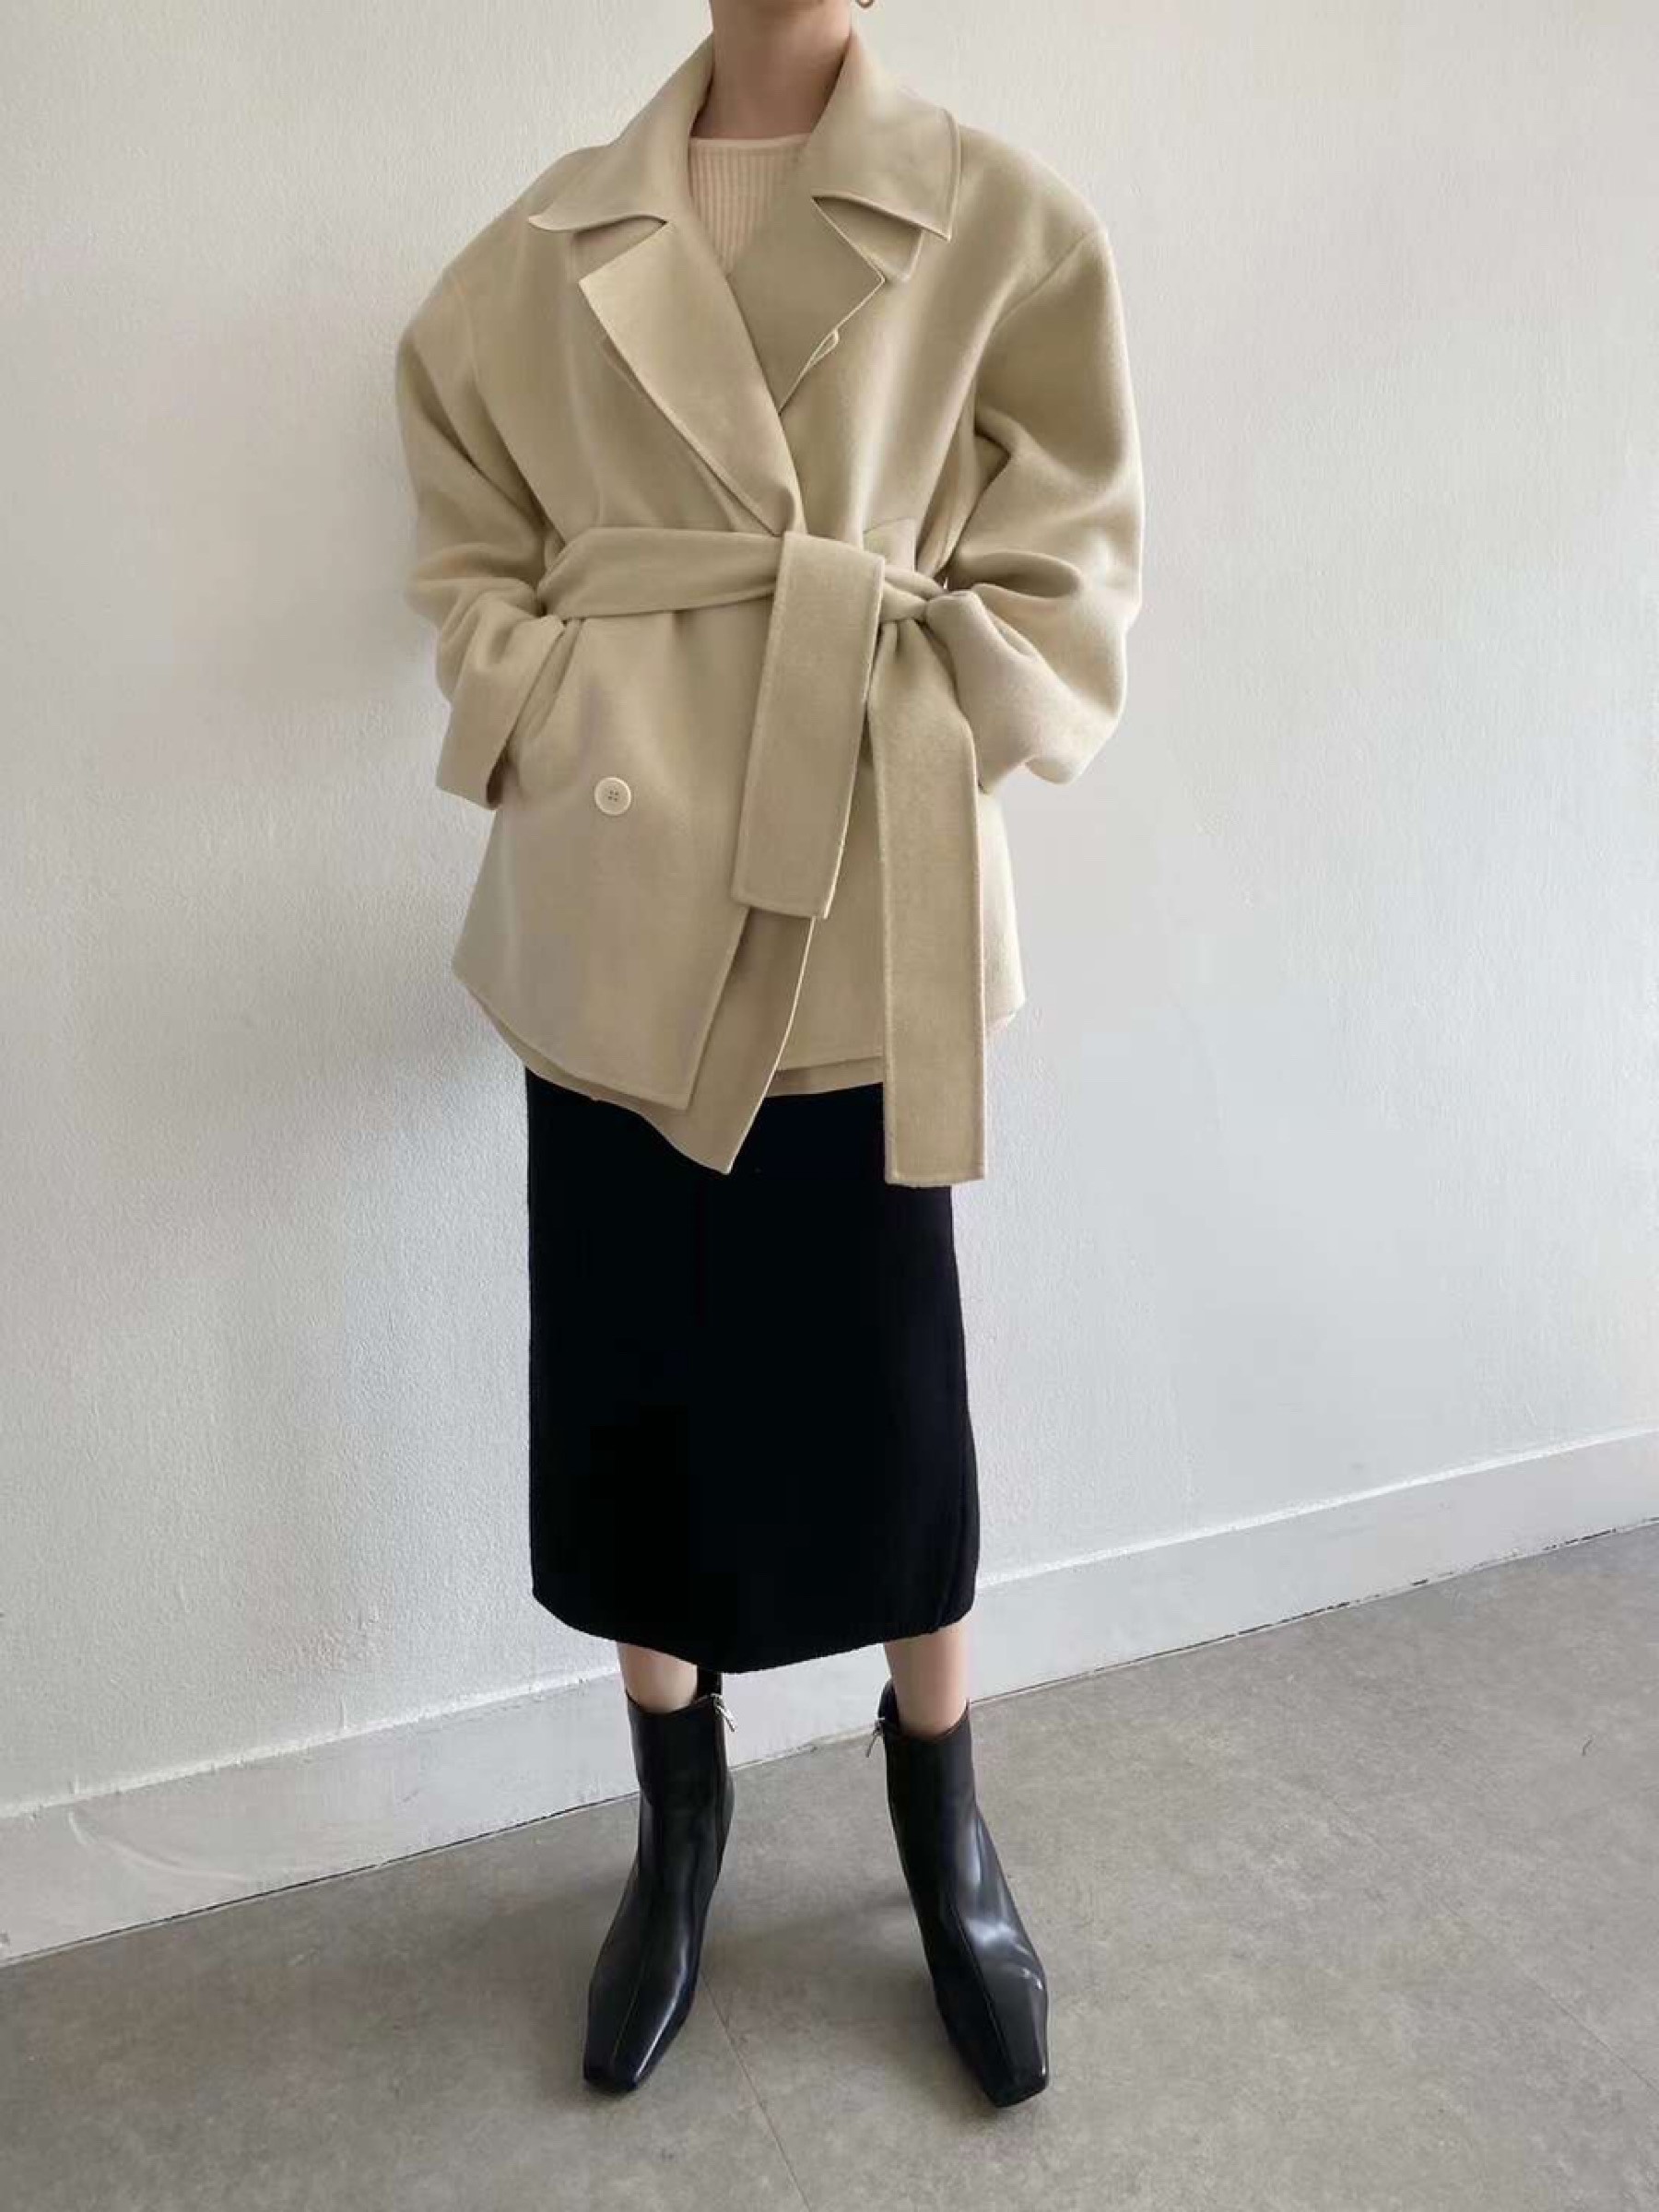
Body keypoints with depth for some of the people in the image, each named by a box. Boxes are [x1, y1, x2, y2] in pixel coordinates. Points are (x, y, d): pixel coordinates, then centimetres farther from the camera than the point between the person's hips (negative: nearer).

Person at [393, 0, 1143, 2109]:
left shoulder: (1001, 220, 4)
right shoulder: (543, 246, 11)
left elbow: (1062, 570, 3)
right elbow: (469, 556, 14)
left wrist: (899, 772, -8)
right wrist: (552, 752, -2)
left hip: (860, 910, -2)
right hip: (611, 908, 3)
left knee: (884, 1395, 6)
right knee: (630, 1388, 10)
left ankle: (944, 1836, 32)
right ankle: (677, 1823, 34)